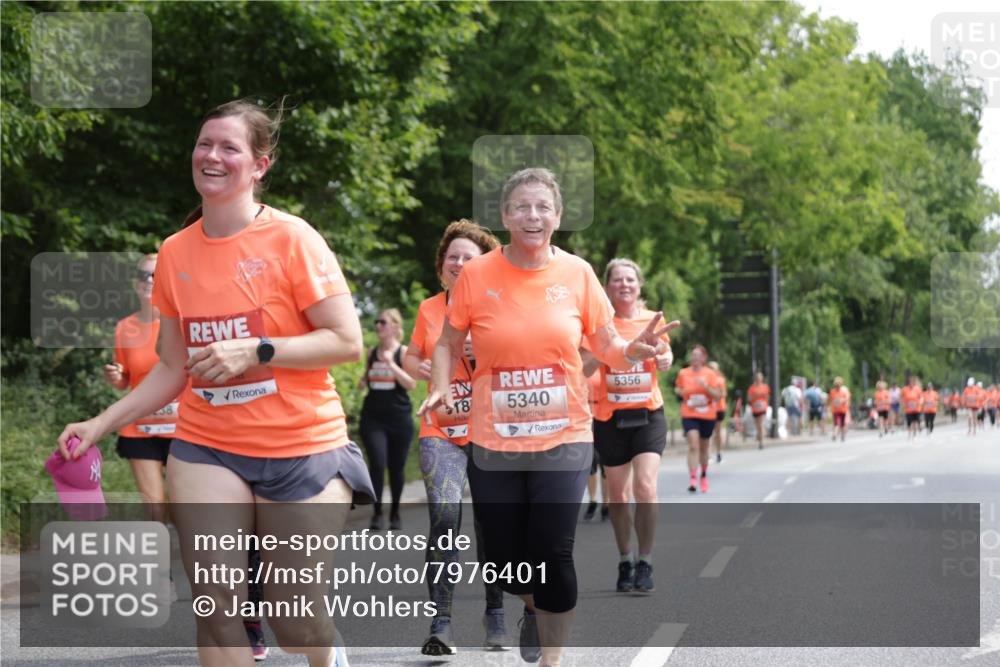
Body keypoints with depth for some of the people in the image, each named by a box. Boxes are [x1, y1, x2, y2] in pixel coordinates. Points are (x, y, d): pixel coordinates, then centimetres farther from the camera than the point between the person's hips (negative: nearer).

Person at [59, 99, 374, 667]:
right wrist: (101, 424, 4)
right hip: (207, 448, 4)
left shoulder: (291, 239, -9)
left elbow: (349, 343, -11)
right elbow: (174, 369, 14)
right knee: (217, 605, -7)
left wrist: (254, 350, -21)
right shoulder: (176, 253, 6)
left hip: (300, 449, -4)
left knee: (294, 620, 3)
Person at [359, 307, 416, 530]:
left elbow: (411, 384, -12)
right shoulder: (371, 352, 9)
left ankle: (395, 512, 22)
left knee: (396, 466, 7)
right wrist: (363, 382, 1)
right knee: (377, 463, -13)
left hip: (399, 418, -2)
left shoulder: (404, 352, -2)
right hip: (373, 418, 2)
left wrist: (391, 364, -21)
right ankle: (377, 512, -5)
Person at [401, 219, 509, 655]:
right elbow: (410, 358, 20)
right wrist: (420, 368, -2)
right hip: (441, 431, 1)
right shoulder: (429, 309, 8)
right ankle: (440, 623, -13)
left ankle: (496, 614, 20)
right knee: (445, 515, -15)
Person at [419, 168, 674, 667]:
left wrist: (634, 350, -16)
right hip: (493, 443, 1)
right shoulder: (476, 275, -5)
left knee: (553, 554, -7)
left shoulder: (577, 273, -2)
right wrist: (440, 387, -12)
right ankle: (532, 607, 44)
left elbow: (606, 348, 5)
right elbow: (448, 343, 7)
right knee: (503, 557, 8)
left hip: (563, 439, -1)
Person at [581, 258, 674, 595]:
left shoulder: (652, 319, 3)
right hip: (610, 417, 0)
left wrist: (664, 358, -17)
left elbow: (664, 358, 6)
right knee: (618, 493, 7)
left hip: (648, 414, 0)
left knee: (645, 486, -16)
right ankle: (625, 562, 23)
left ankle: (645, 564, -6)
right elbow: (582, 370, -4)